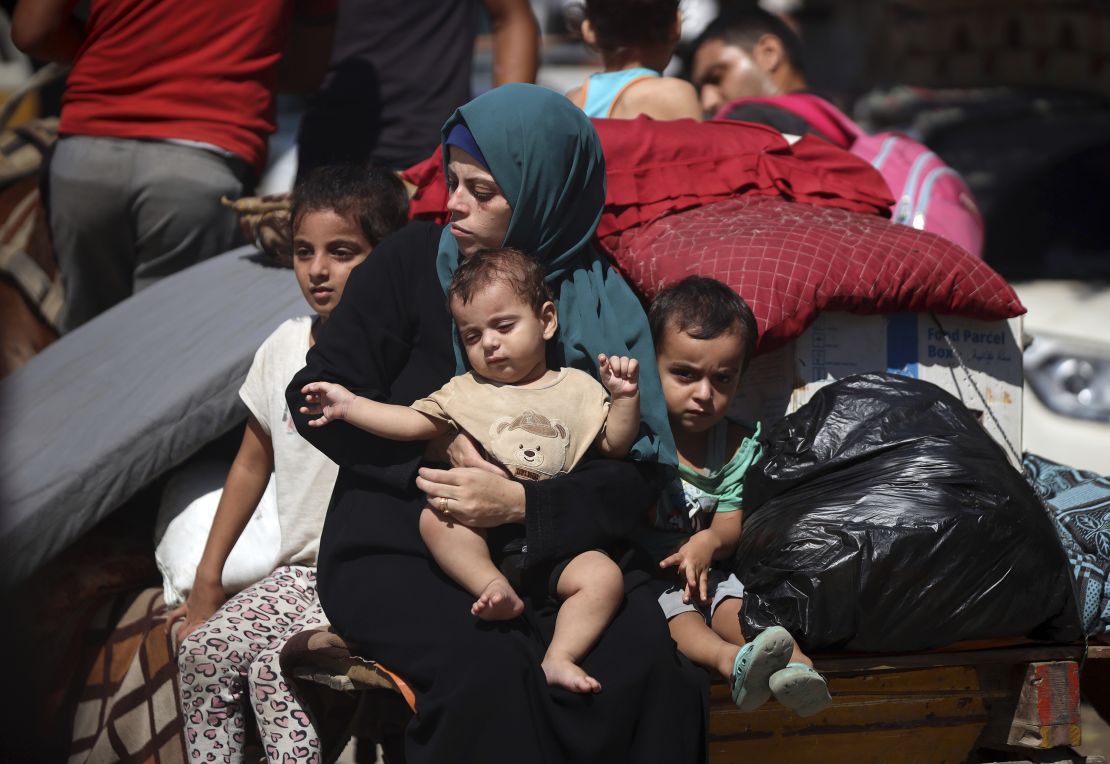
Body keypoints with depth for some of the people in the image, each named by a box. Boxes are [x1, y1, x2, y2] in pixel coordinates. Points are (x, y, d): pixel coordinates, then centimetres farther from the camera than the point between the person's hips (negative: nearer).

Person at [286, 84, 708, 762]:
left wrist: (521, 504, -21)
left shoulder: (601, 303, 5)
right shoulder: (415, 261, 3)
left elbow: (638, 476, -4)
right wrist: (440, 443, -11)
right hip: (393, 548, -1)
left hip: (539, 551, 2)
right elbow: (317, 398, 1)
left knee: (646, 656, -28)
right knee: (487, 668, -33)